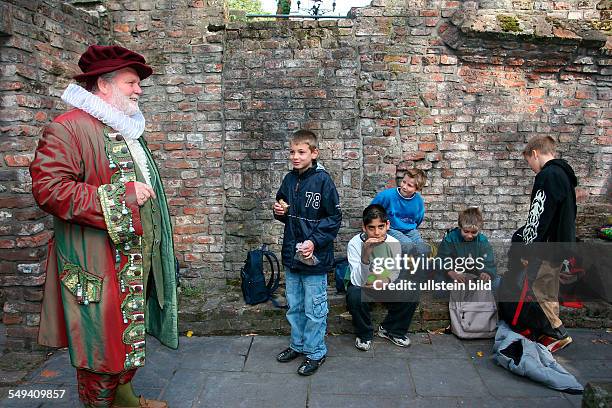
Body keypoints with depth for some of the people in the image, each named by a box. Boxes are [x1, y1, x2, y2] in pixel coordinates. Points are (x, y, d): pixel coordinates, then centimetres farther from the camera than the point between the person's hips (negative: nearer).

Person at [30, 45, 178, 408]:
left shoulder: (130, 131, 17)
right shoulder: (68, 128, -13)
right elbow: (48, 188, -22)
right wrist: (122, 196, -22)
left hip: (138, 261, 9)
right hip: (99, 264, -8)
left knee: (130, 333, 20)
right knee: (102, 344, 3)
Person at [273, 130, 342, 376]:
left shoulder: (322, 180, -14)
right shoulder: (289, 180, 6)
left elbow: (334, 218, -13)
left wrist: (314, 241, -21)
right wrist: (280, 212, -2)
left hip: (315, 257, -7)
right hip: (291, 255, 7)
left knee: (314, 309, 6)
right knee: (294, 306, 20)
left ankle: (316, 353, 23)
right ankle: (298, 344, 38)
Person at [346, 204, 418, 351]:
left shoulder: (394, 243, -16)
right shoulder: (355, 244, -25)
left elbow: (395, 272, 0)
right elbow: (358, 281, -31)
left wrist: (386, 280, -24)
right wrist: (365, 255, -46)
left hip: (385, 285, 3)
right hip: (362, 285, -3)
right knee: (354, 296, -35)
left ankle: (391, 330, 7)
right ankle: (364, 334, -4)